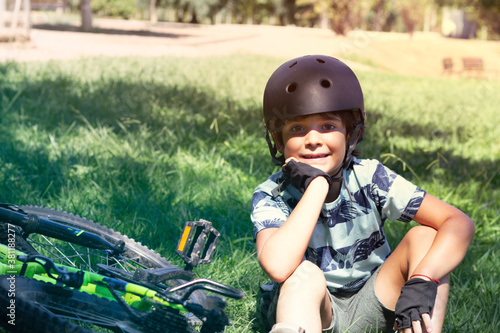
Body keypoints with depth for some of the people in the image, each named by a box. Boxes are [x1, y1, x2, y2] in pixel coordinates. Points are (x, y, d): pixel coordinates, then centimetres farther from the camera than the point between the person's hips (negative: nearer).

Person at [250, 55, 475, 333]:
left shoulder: (369, 178, -14)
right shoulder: (271, 196, -18)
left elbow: (460, 223, -21)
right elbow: (278, 267, -40)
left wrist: (421, 281, -39)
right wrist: (317, 184, -34)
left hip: (370, 310, 2)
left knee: (424, 237, -20)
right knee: (305, 274, -34)